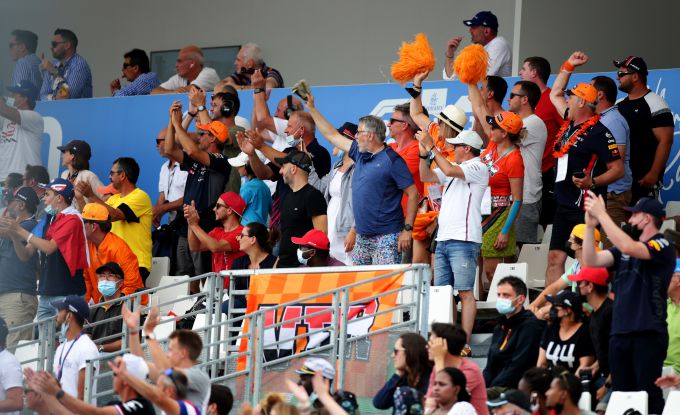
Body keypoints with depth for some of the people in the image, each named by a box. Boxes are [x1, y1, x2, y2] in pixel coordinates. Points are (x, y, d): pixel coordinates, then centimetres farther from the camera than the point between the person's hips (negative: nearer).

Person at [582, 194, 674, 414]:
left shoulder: (662, 247, -6)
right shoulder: (623, 249, 16)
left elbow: (628, 247, -23)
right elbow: (592, 260, 8)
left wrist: (602, 214, -18)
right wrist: (590, 225, -2)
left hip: (648, 333, -7)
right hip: (620, 332, 7)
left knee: (649, 396, -9)